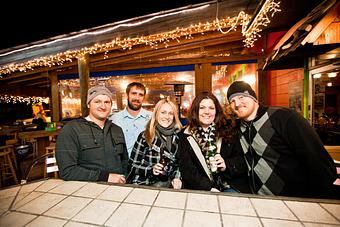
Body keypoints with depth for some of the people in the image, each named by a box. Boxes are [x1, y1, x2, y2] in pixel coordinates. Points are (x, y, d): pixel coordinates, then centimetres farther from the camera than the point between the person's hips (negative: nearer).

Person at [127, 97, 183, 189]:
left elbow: (178, 164, 7)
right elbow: (132, 165, -4)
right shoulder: (144, 136, -8)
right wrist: (151, 169, -18)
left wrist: (177, 178, -9)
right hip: (144, 183, 0)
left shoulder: (178, 137, -3)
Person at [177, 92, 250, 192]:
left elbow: (242, 160, 5)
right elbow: (186, 170, -5)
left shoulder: (228, 130, 2)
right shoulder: (186, 136, -1)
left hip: (231, 186, 1)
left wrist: (227, 165, -14)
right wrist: (209, 188, -14)